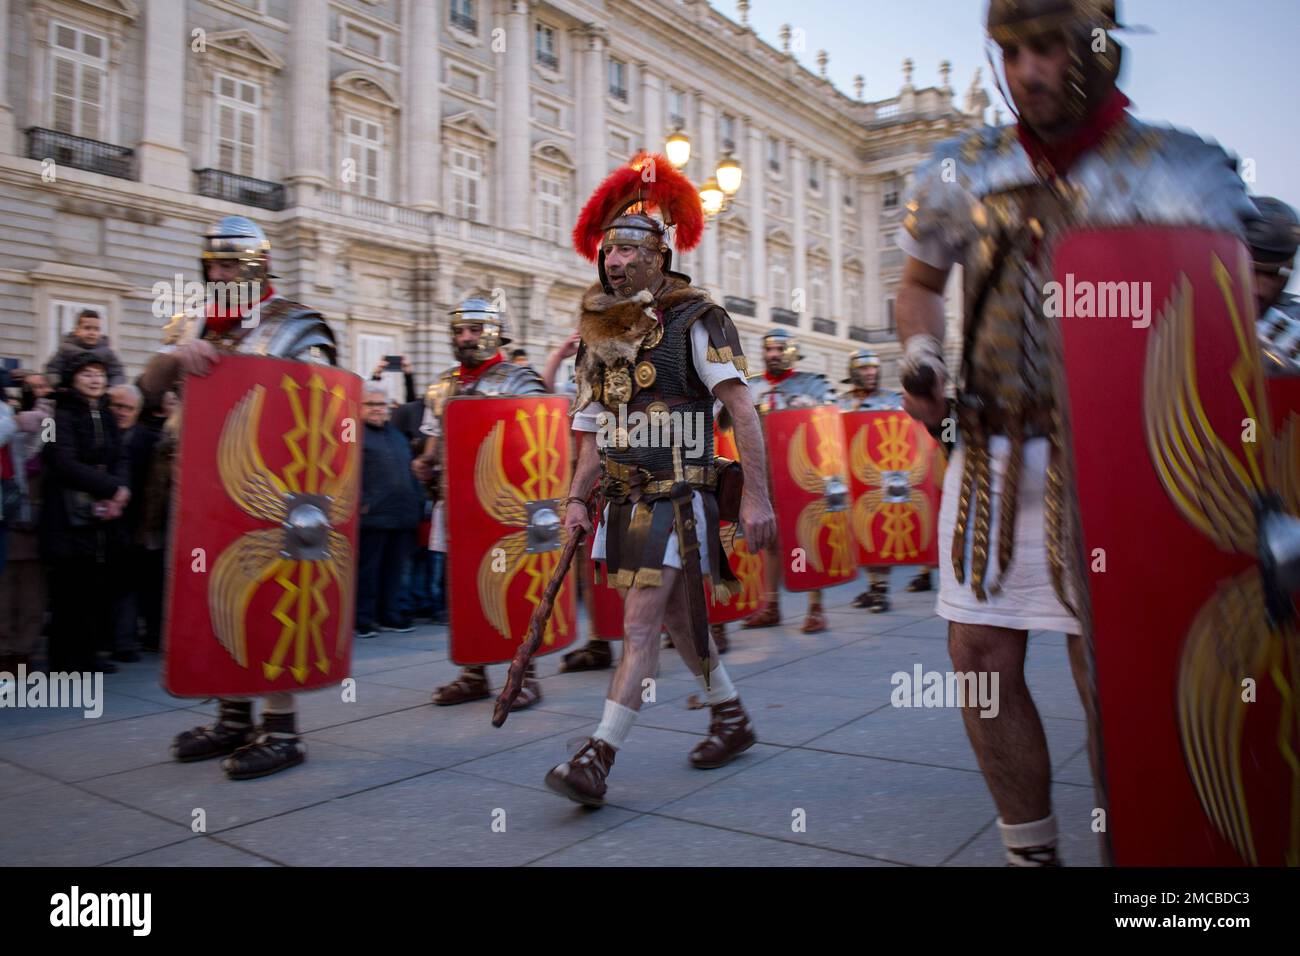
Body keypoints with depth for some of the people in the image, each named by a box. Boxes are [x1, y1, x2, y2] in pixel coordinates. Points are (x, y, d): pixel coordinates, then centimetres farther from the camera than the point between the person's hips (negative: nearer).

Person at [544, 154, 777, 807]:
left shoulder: (693, 320, -7)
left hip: (677, 497, -7)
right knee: (678, 618, 16)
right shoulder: (597, 333, 12)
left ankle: (597, 759, -6)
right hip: (624, 499, 7)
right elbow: (593, 429, 15)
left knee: (641, 623, -9)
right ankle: (732, 720, 35)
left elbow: (742, 410, -11)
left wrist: (756, 496, -17)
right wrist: (577, 498, 4)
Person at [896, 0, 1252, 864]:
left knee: (1108, 670, -2)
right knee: (982, 656, 5)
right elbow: (922, 279, 23)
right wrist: (920, 357, 4)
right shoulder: (965, 170, 9)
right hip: (990, 454, 4)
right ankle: (1032, 851, 25)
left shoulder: (1175, 170, -2)